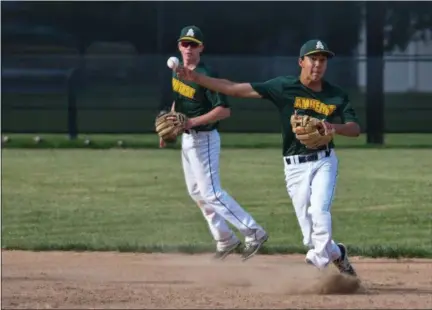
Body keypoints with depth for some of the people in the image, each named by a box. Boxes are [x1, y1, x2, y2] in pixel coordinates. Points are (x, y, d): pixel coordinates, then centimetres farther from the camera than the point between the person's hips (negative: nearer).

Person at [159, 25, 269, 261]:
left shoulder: (206, 76, -19)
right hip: (186, 138, 9)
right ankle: (226, 240, 23)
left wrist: (192, 122, -29)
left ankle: (254, 233, -8)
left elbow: (224, 110, -25)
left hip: (204, 138, -9)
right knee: (196, 192, 14)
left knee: (211, 193, -12)